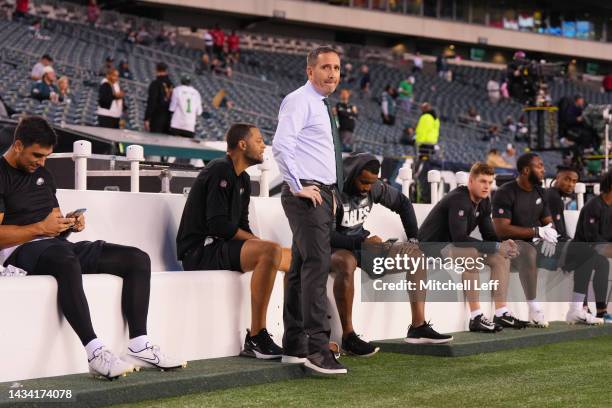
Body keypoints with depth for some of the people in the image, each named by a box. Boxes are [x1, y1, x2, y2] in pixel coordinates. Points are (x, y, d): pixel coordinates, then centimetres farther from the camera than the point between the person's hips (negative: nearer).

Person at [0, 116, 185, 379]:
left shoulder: (43, 175, 23)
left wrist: (69, 224, 2)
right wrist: (40, 228, -16)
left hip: (59, 245, 8)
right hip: (23, 250, -8)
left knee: (138, 259, -8)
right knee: (67, 261, -44)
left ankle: (139, 347, -18)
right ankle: (95, 352, -47)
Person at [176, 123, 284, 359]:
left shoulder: (242, 179, 19)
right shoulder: (220, 171, -12)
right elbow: (218, 225, -20)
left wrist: (257, 242, -2)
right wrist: (257, 241, -14)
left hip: (220, 247, 10)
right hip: (200, 251, -10)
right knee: (270, 251, -31)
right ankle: (255, 338, -29)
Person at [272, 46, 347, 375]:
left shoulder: (322, 106, 22)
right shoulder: (299, 101, -8)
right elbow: (281, 144, -20)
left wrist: (330, 194, 18)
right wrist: (298, 186, -20)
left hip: (323, 196, 10)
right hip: (307, 195, -10)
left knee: (302, 268, 10)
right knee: (317, 265, -17)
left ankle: (294, 347, 14)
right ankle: (317, 349, -21)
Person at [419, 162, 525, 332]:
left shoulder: (484, 202, 4)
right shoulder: (459, 200, -24)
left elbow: (489, 234, 6)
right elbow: (459, 238, -33)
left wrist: (503, 244, -18)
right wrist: (496, 247, -32)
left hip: (453, 245, 10)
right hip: (433, 246, -10)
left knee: (502, 256, -1)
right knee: (471, 253, -36)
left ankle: (501, 313, -2)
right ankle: (476, 317, -34)